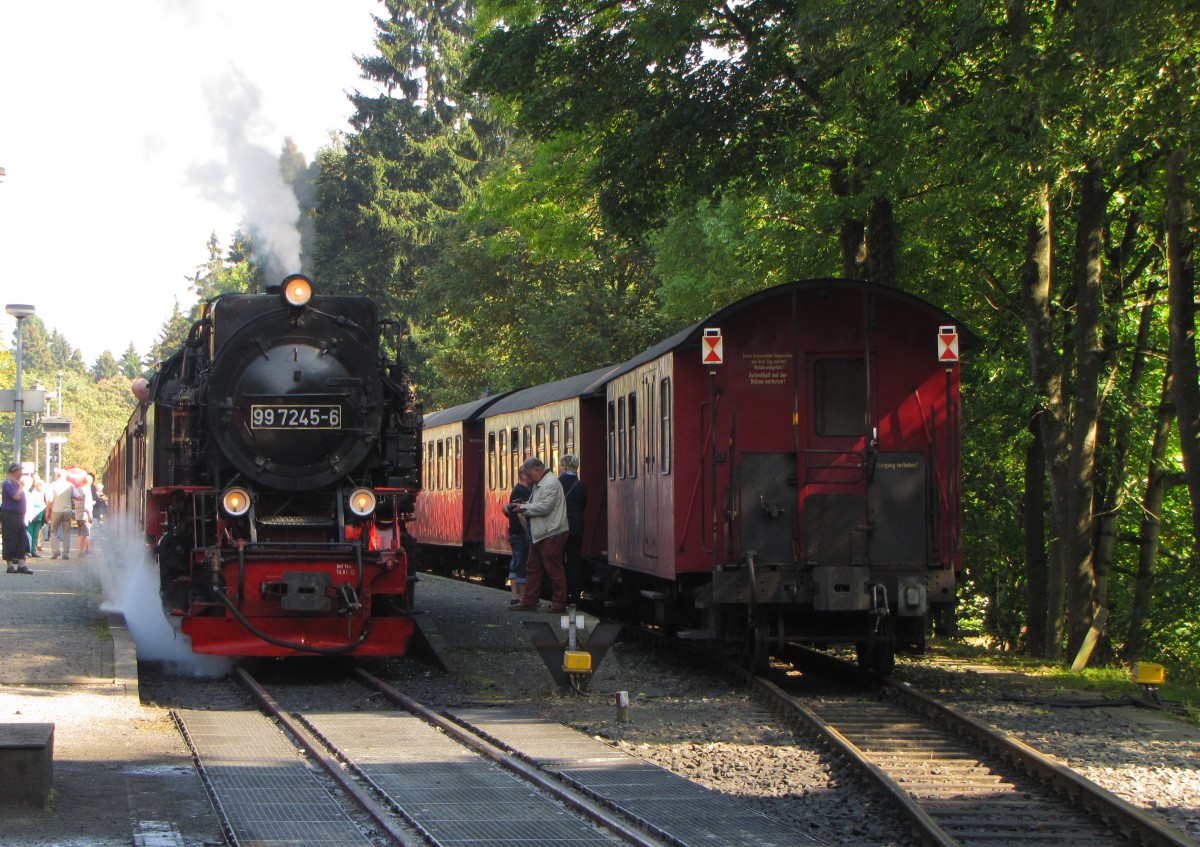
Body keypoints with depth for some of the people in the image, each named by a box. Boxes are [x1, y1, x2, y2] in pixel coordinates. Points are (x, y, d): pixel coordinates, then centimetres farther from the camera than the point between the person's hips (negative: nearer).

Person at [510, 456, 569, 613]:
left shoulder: (551, 483, -13)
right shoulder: (539, 484, 18)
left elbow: (544, 507, -21)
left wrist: (524, 508, -10)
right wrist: (524, 507, 5)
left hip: (552, 534, -10)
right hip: (540, 535, 10)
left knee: (554, 570, -4)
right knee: (532, 568, 11)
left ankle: (559, 603, 1)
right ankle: (529, 601, 15)